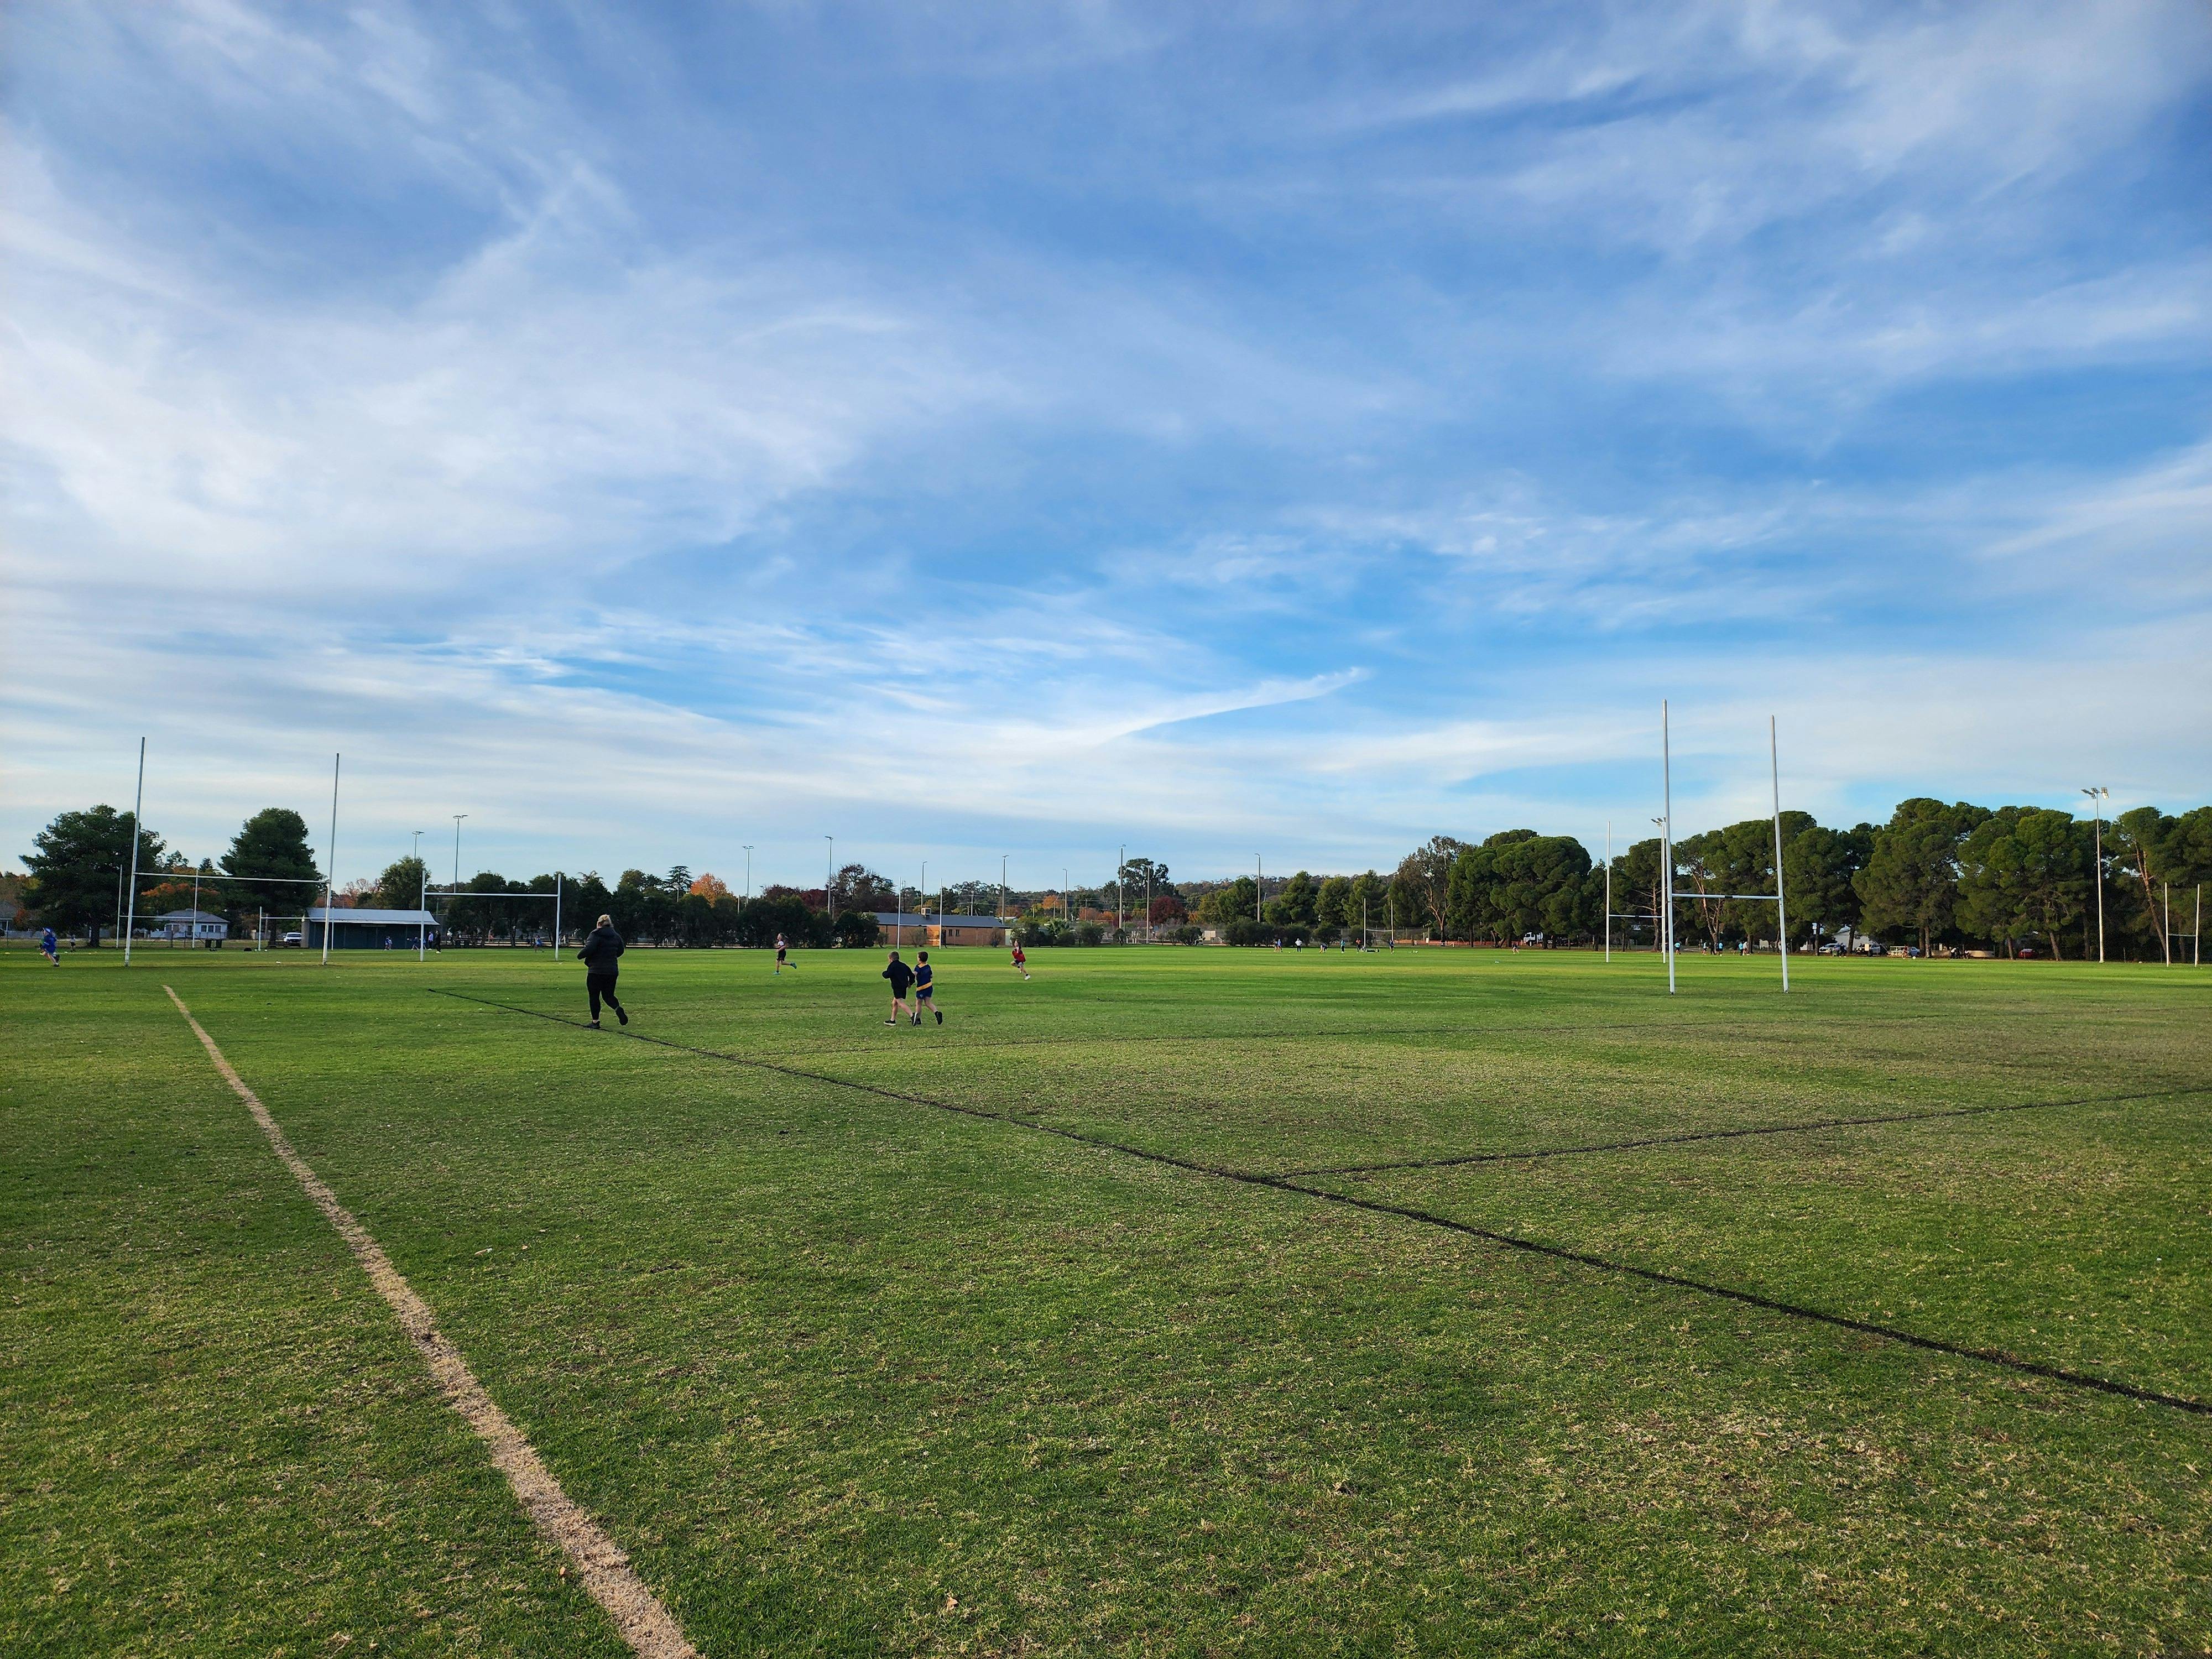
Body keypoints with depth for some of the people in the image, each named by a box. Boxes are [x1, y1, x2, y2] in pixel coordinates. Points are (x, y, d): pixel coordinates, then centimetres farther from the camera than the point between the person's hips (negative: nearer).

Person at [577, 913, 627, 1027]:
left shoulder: (596, 935, -9)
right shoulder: (616, 936, 10)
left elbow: (589, 949, -21)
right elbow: (620, 952, 19)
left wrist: (580, 956, -3)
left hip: (596, 971, -5)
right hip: (612, 971, 5)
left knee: (594, 997, 5)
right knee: (608, 995, 14)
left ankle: (595, 1021, 7)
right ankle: (618, 1009, -15)